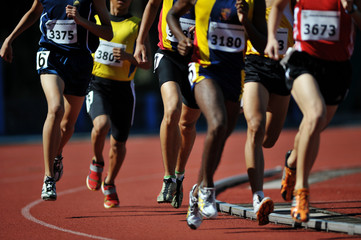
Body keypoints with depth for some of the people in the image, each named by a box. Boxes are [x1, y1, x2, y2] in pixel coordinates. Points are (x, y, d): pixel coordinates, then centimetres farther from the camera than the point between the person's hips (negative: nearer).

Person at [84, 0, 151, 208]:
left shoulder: (137, 25, 4)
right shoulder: (95, 19, 8)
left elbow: (147, 63, 0)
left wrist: (128, 57, -19)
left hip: (123, 88, 1)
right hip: (97, 85, -1)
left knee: (119, 143, 8)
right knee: (101, 125, -29)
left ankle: (109, 184, 34)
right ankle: (97, 163, 0)